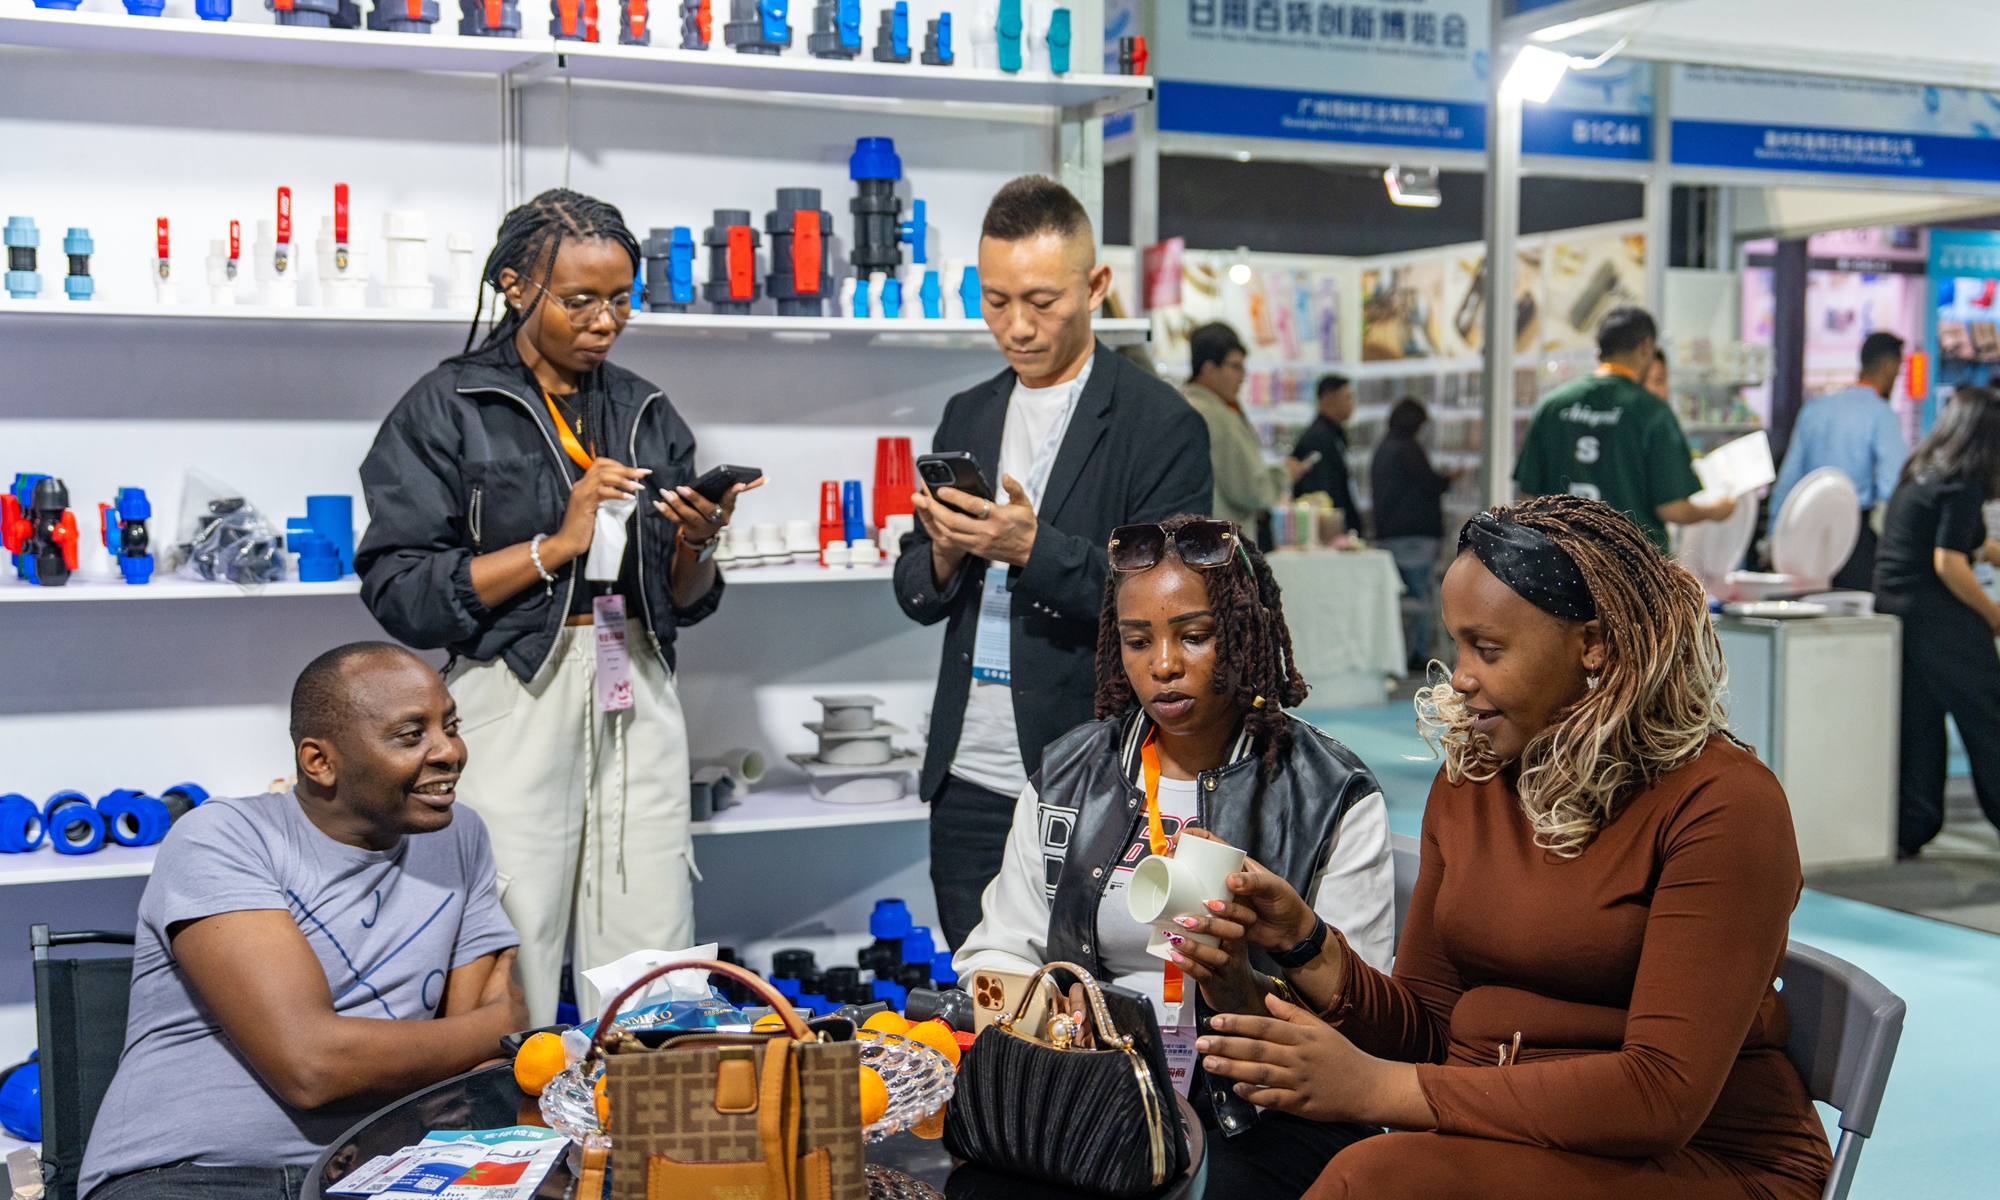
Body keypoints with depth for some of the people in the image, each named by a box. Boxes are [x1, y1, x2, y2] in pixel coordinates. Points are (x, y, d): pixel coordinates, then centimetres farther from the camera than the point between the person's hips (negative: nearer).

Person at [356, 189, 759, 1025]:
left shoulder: (645, 413, 13)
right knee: (510, 995, -3)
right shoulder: (446, 408, 0)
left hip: (635, 700, 4)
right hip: (514, 703, -4)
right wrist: (556, 545, -14)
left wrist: (695, 547, -6)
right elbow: (399, 594, -9)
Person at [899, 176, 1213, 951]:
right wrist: (942, 555, -8)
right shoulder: (967, 417, 13)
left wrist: (1034, 549, -23)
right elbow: (915, 596, 14)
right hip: (968, 784, 6)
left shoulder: (1160, 423, -6)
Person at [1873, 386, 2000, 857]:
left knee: (1914, 723, 11)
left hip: (1893, 608, 9)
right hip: (1938, 620, -9)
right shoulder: (1961, 484, -14)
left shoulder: (1919, 474, 14)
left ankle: (1909, 829, 12)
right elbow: (1949, 564, -18)